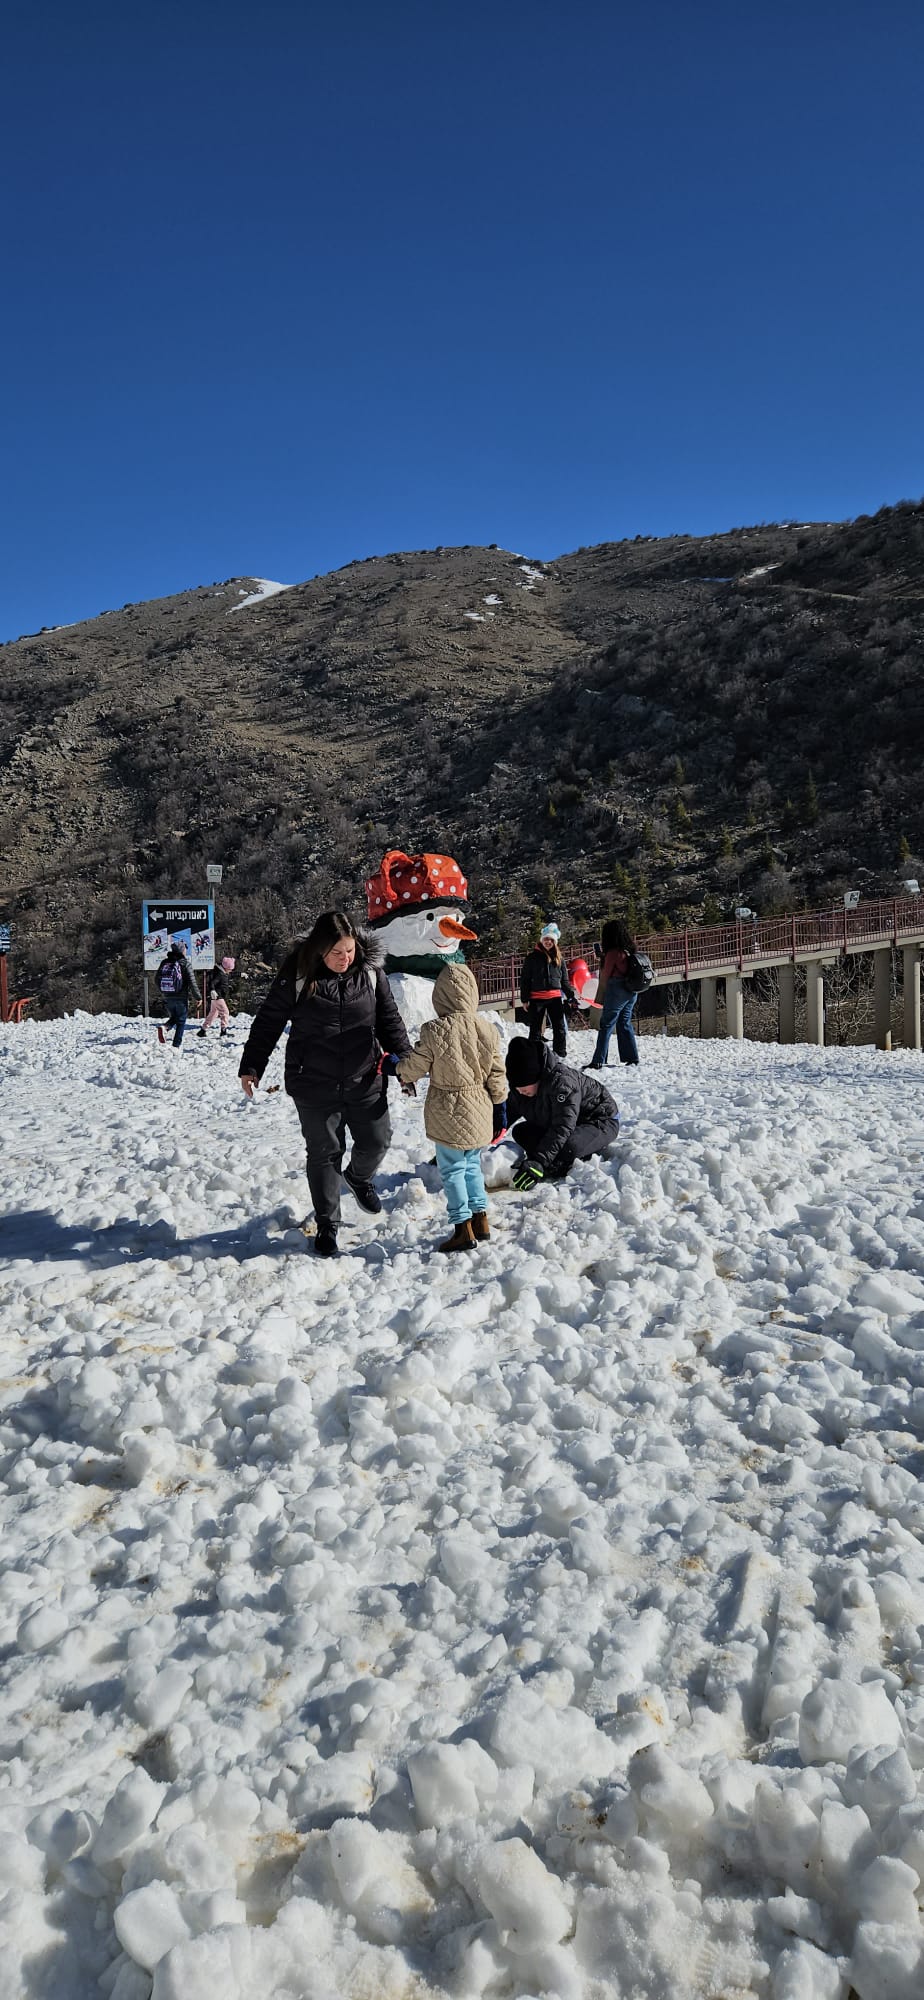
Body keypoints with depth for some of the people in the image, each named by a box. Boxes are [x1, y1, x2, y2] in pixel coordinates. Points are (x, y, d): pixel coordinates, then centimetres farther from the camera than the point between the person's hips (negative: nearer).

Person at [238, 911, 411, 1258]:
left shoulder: (370, 971, -2)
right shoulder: (296, 976, -9)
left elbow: (389, 1019, 8)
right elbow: (268, 1022, -1)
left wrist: (404, 1058, 2)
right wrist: (251, 1066, -2)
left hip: (365, 1081, 2)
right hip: (315, 1085, -2)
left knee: (376, 1140, 8)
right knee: (323, 1152, 5)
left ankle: (359, 1177, 43)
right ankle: (327, 1225, 20)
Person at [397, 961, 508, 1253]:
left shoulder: (434, 1031, -16)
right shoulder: (487, 1030, -5)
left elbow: (414, 1066, -5)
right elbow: (497, 1075, 2)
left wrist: (399, 1070, 17)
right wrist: (500, 1107, 13)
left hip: (448, 1114, -4)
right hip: (479, 1113, 5)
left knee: (452, 1170, 5)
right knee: (473, 1165, 21)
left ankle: (464, 1229, 7)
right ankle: (481, 1220, 24)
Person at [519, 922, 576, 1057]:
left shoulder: (558, 958, 12)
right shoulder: (532, 957, 2)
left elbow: (565, 980, 16)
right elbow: (524, 979, 0)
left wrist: (571, 996, 7)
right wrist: (525, 999, -6)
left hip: (555, 997, 3)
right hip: (537, 998, -3)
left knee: (560, 1029, 4)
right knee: (535, 1030, 3)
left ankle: (560, 1055, 11)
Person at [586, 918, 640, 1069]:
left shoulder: (613, 952, -13)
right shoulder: (629, 950, 9)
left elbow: (605, 976, -8)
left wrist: (600, 997, 1)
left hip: (617, 990, -8)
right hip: (631, 991, 8)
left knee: (606, 1025, -6)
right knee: (625, 1024, 16)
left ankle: (598, 1061, -8)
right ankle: (631, 1057, 17)